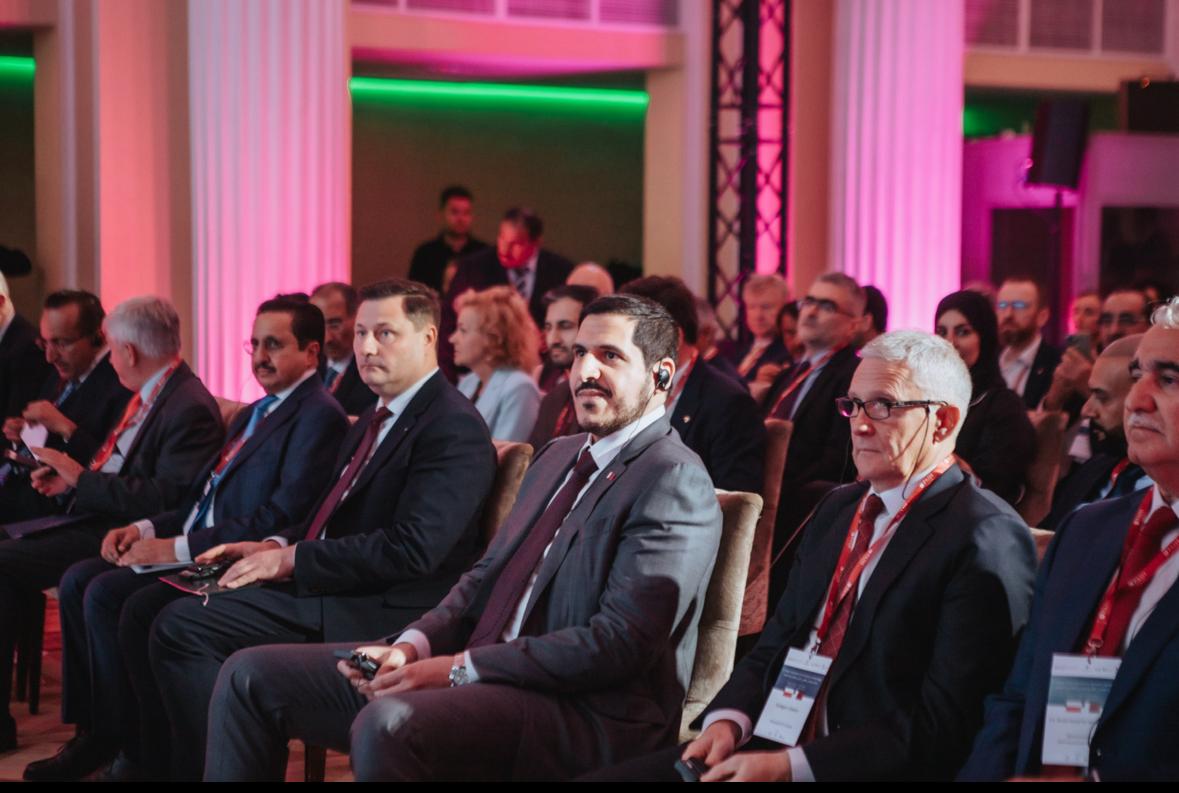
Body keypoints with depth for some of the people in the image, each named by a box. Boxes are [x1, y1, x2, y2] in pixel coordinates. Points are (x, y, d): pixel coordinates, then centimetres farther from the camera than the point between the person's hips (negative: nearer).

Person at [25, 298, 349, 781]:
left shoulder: (319, 417, -12)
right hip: (193, 546, 10)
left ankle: (138, 752, -10)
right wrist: (147, 528, 3)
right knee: (78, 581, -3)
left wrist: (178, 548, -20)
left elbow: (281, 519, -21)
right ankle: (95, 732, 1)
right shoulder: (253, 414, 20)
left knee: (107, 593, -23)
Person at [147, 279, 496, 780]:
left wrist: (292, 559, -17)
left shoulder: (455, 428, -12)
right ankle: (164, 755, 6)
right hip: (320, 586, 10)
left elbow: (412, 548, -22)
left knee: (182, 629, -20)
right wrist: (273, 547, 4)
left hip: (379, 611, -10)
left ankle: (208, 766, -9)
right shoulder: (374, 421, 19)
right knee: (151, 611, 0)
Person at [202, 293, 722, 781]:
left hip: (585, 714, -9)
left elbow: (622, 642, -19)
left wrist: (458, 668, -19)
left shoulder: (675, 481, -9)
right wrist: (414, 645, -2)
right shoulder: (558, 456, 20)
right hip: (476, 668, 9)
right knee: (251, 676, 3)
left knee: (387, 723, -37)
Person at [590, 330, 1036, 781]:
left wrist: (791, 766, -21)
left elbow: (942, 726, -16)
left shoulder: (989, 540, -10)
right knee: (602, 777, -9)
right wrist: (729, 721, -3)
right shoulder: (837, 508, 18)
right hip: (771, 743, 8)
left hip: (864, 769, -8)